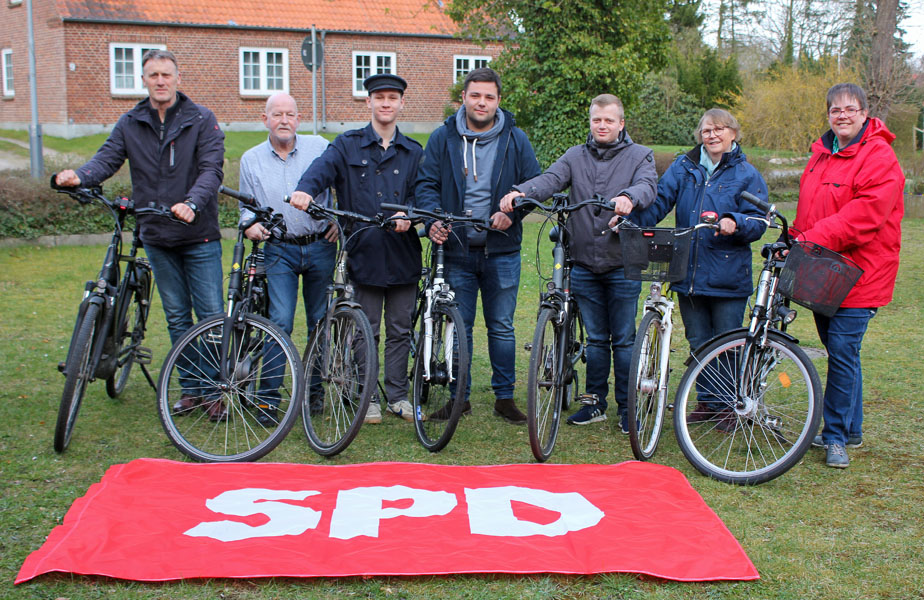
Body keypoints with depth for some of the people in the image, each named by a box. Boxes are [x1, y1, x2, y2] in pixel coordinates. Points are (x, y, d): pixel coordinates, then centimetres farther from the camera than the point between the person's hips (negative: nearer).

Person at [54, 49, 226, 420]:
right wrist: (79, 176, -25)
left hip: (199, 236, -3)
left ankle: (216, 392, 8)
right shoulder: (130, 124, 7)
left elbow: (211, 169, -12)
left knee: (211, 315, -3)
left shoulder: (201, 119, -3)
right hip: (157, 238, 4)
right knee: (177, 317, 11)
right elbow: (107, 158, -3)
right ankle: (191, 390, 22)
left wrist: (192, 202, -31)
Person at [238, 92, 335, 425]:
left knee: (321, 322, 7)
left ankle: (314, 389, 22)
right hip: (279, 250, 0)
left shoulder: (319, 147, 3)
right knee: (280, 321, -12)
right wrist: (250, 224, -7)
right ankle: (267, 396, -4)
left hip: (321, 246, 1)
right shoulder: (251, 159, 8)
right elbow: (247, 206, 14)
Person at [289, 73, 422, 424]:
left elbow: (420, 194, 4)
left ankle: (397, 395, 22)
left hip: (403, 254, 2)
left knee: (400, 329, 9)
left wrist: (408, 214, -19)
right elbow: (323, 168, -11)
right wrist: (305, 189, -33)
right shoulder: (347, 146, 6)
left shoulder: (413, 152, 13)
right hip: (364, 251, -2)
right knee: (366, 331, 4)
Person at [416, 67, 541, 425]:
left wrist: (511, 213, -12)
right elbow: (427, 183, 3)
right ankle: (459, 397, 19)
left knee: (502, 328, 7)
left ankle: (504, 396, 19)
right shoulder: (443, 138, 4)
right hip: (457, 249, 0)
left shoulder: (515, 139, 4)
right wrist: (433, 219, -16)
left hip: (502, 251, 0)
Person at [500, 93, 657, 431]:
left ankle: (627, 408, 16)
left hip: (623, 266, -2)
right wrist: (520, 192, -30)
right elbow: (550, 180, -8)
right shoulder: (576, 156, 9)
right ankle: (595, 402, 25)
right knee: (596, 339, 13)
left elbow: (647, 185, -16)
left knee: (624, 339, 4)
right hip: (584, 266, 2)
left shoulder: (639, 156, 3)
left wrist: (629, 197, -41)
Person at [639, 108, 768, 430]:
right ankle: (707, 402, 26)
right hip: (688, 272, 3)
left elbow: (758, 222, -4)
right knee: (698, 342, 12)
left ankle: (729, 406, 19)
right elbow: (659, 200, 0)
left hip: (728, 277, -3)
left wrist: (735, 223, -25)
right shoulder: (684, 166, 9)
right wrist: (632, 220, -17)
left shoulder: (746, 174, 0)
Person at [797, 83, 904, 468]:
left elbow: (863, 216, -23)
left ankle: (836, 436, 2)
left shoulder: (880, 159, -12)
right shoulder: (821, 153, 14)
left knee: (842, 352, -9)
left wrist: (811, 239, -26)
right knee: (840, 352, 15)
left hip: (857, 273, -8)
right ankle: (851, 429, 27)